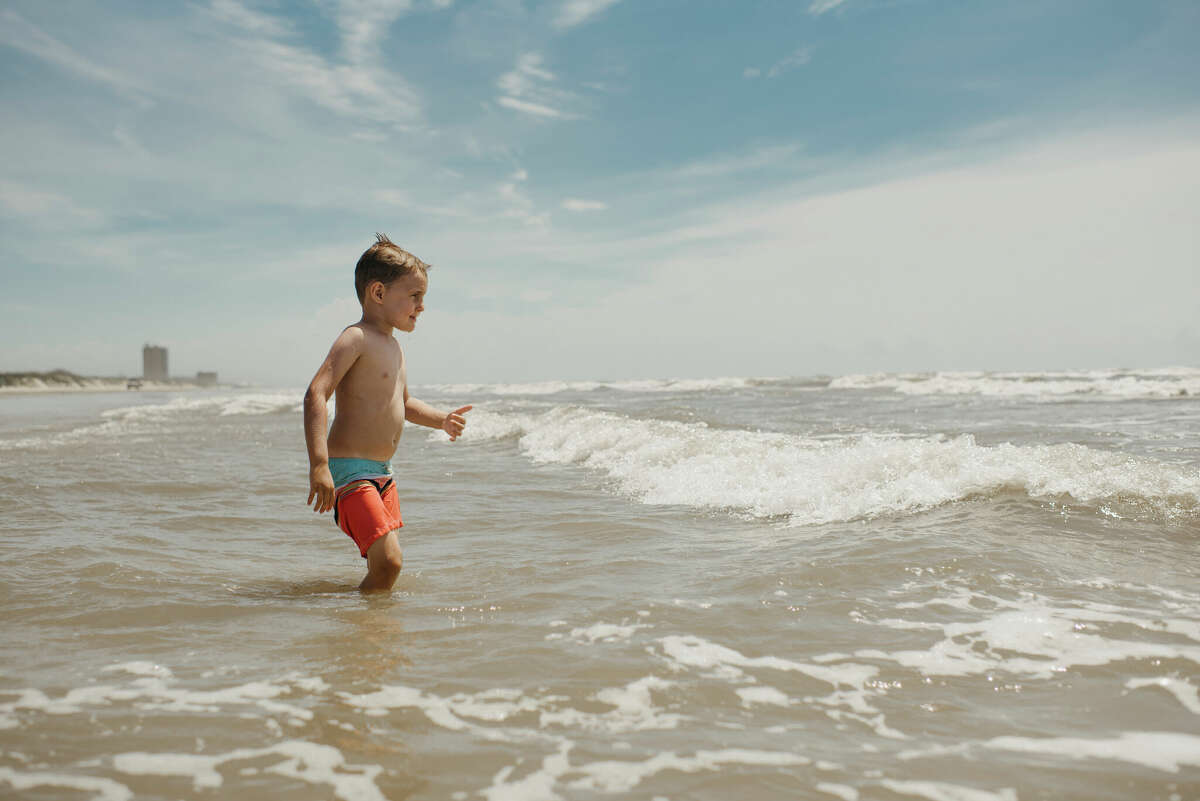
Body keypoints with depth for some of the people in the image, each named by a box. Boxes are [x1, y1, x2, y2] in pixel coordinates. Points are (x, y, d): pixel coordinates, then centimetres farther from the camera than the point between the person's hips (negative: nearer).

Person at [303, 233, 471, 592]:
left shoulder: (394, 347, 17)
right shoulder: (356, 338, -12)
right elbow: (316, 394, -24)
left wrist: (441, 419, 13)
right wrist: (319, 464, -34)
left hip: (383, 472, 10)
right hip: (349, 469, -10)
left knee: (385, 562, 14)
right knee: (388, 561, -19)